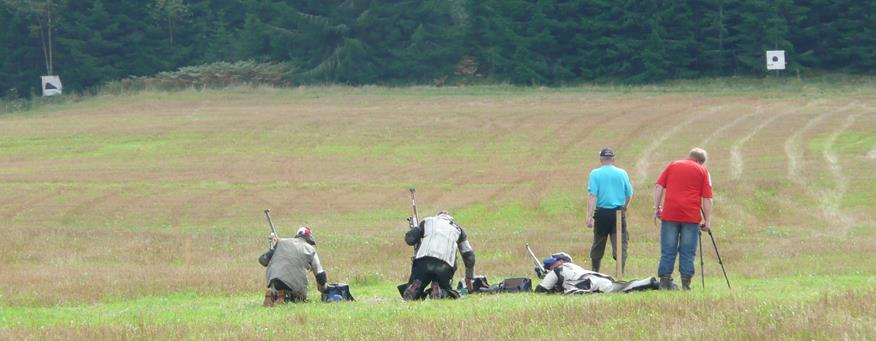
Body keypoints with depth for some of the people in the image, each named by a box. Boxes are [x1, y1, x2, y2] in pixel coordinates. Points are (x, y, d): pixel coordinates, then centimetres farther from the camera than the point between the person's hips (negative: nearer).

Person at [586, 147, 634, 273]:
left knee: (598, 244, 14)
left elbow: (592, 195, -11)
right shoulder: (622, 173, 3)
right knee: (620, 244, -2)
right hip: (619, 213, 0)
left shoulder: (595, 174, -3)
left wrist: (589, 216, -13)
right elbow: (629, 195, 9)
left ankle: (594, 273, 26)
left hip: (602, 213, 0)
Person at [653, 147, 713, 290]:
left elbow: (659, 187, 7)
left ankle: (664, 282, 2)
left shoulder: (672, 165, 14)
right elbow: (707, 198, 1)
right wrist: (707, 221, 3)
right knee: (687, 252, 3)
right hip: (691, 217, -1)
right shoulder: (702, 171, 7)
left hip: (669, 214, 1)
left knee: (668, 251, 5)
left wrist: (657, 208, 11)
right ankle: (686, 283, 0)